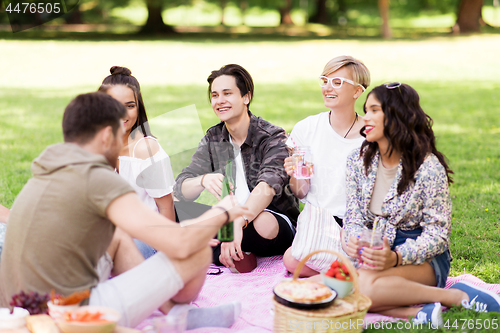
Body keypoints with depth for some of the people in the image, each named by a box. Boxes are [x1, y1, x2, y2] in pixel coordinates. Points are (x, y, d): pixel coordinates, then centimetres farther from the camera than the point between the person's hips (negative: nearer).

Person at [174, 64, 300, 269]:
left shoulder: (273, 137, -11)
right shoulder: (213, 138, 5)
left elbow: (269, 185, -30)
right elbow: (180, 189, -4)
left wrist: (239, 223, -47)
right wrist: (203, 180, -29)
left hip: (279, 223, -4)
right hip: (230, 219, 4)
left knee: (263, 223, -39)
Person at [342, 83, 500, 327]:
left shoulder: (428, 167, -11)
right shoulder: (357, 160, 5)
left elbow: (437, 233, -12)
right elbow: (354, 217, 6)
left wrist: (396, 257, -29)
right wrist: (353, 240, -19)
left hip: (422, 257, -5)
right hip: (375, 251, 5)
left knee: (366, 282, -35)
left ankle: (457, 296, -21)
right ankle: (418, 312, -28)